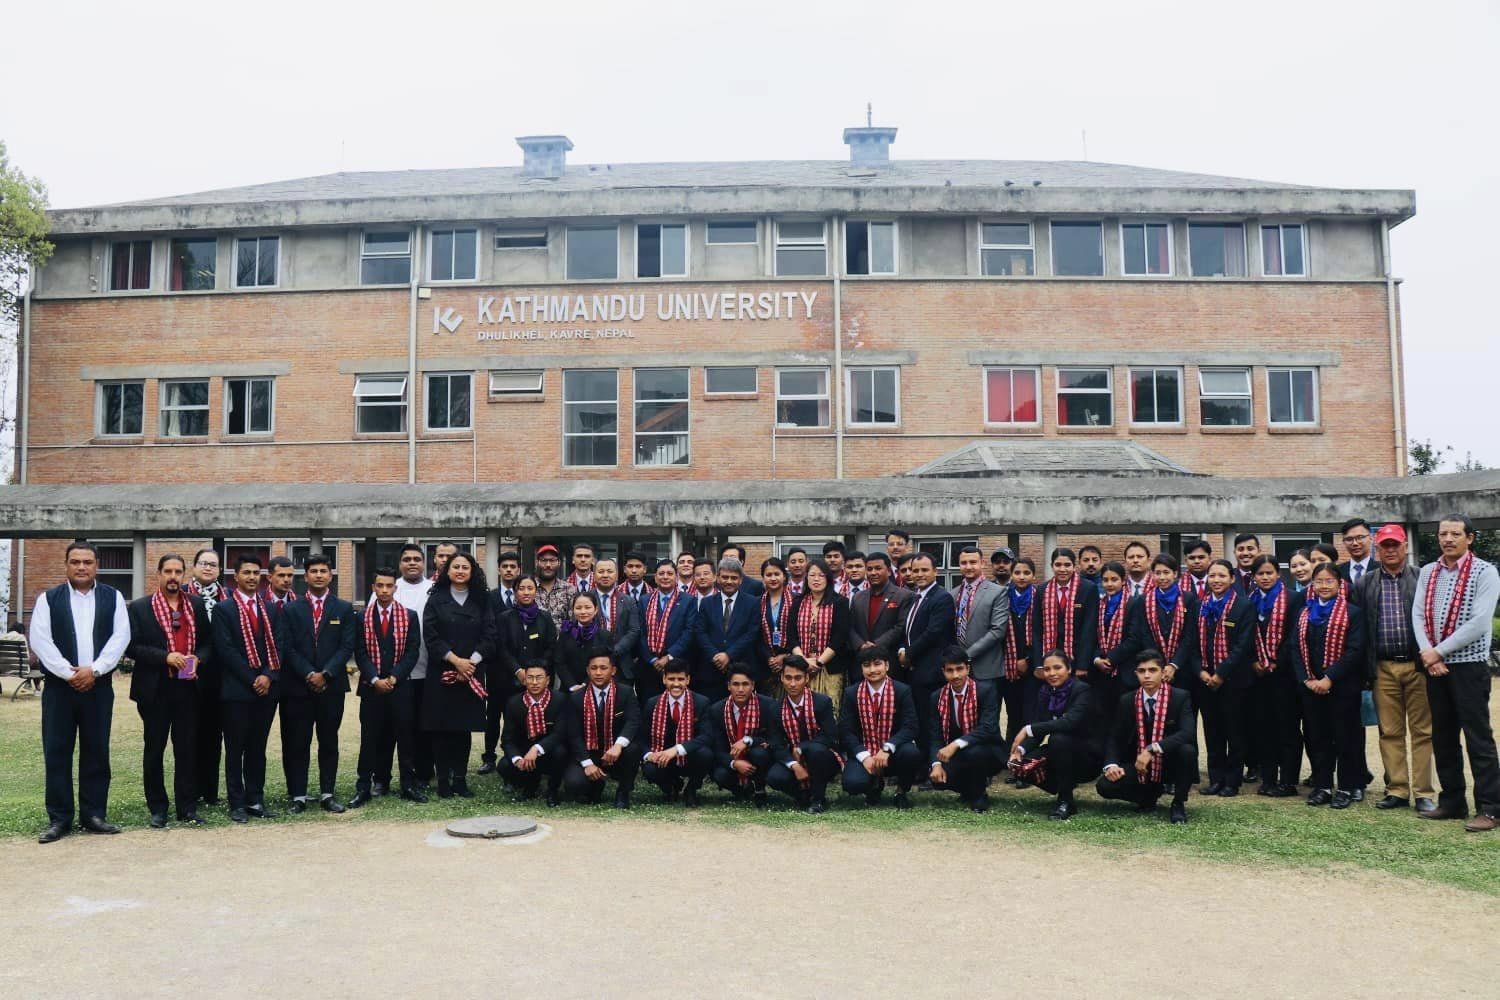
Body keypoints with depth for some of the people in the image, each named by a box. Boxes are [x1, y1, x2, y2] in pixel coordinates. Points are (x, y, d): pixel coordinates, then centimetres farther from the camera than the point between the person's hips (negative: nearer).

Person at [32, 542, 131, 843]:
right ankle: (59, 819, 9)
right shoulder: (48, 599, 5)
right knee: (57, 753, 1)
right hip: (59, 686, 0)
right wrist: (69, 673, -12)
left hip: (99, 686, 1)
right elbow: (40, 640, -3)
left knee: (97, 752, 5)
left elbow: (120, 637, -1)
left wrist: (94, 670, -12)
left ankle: (93, 814, 13)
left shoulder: (113, 598, 7)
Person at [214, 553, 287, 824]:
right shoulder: (223, 609, -1)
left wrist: (268, 676, -9)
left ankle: (255, 799, 16)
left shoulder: (272, 610, 11)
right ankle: (237, 803, 11)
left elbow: (279, 645, 5)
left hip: (267, 687, 4)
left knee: (258, 747, 10)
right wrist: (251, 680, -12)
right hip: (237, 689, -4)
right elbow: (225, 649, -8)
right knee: (235, 748, 4)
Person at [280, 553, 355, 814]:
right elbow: (289, 648, -1)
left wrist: (325, 674, -12)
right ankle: (298, 796, 9)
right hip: (298, 686, 0)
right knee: (297, 743, 2)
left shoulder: (344, 609, 6)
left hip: (332, 685, 0)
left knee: (329, 742, 6)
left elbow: (347, 647, -1)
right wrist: (309, 674, -12)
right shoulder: (292, 609, 7)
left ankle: (328, 794, 12)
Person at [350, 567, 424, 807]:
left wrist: (394, 677, -10)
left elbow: (413, 651, 0)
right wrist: (375, 679, -11)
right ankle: (363, 787, 8)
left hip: (401, 686, 0)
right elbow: (360, 653, 1)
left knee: (405, 735, 2)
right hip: (371, 687, 0)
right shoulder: (361, 617, 6)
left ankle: (409, 785, 9)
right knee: (370, 737, 2)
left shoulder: (410, 616, 5)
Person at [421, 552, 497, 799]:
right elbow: (430, 635, -4)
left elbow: (489, 635, 3)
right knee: (441, 727, 0)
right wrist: (455, 660, -13)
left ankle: (460, 779, 8)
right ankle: (443, 780, 7)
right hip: (441, 672, -1)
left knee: (464, 726, 2)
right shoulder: (436, 599, 4)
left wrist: (472, 661, -10)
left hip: (471, 673, 1)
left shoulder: (481, 600, 9)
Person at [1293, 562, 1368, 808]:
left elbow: (1355, 650, -12)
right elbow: (1296, 649, 7)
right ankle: (1322, 786, 18)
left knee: (1345, 738, 3)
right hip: (1310, 687, 4)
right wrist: (1307, 679, -6)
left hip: (1342, 687, -4)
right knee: (1316, 738, 8)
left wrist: (1329, 678, -16)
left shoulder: (1352, 613, -4)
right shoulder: (1304, 614, 11)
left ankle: (1346, 788, 13)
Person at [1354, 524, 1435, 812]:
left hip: (1417, 665, -2)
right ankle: (1397, 791, 14)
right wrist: (1366, 670, 2)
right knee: (1390, 732, 6)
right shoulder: (1365, 584, 8)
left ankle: (1424, 792, 9)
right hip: (1383, 668, 2)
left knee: (1422, 731, 2)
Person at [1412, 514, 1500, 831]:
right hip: (1434, 665, 6)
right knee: (1443, 737, 12)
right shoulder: (1428, 573, 10)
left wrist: (1438, 651, -14)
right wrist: (1426, 652, -11)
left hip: (1469, 664, -6)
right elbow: (1418, 615, 5)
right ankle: (1452, 802, 22)